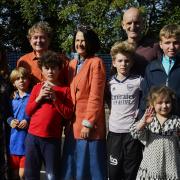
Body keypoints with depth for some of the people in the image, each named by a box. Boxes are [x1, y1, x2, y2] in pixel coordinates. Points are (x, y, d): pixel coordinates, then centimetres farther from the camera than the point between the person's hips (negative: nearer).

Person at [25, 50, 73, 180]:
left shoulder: (65, 90, 0)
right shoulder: (37, 88, 9)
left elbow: (68, 114, -6)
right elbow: (28, 111, 7)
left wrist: (54, 98, -13)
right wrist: (39, 98, -8)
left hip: (52, 138, -3)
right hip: (33, 136, 3)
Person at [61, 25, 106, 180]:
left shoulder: (96, 63, -8)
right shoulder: (72, 64, 14)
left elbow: (96, 96, -14)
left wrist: (88, 123, -17)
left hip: (89, 125, -7)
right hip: (73, 124, 7)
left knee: (91, 167, 1)